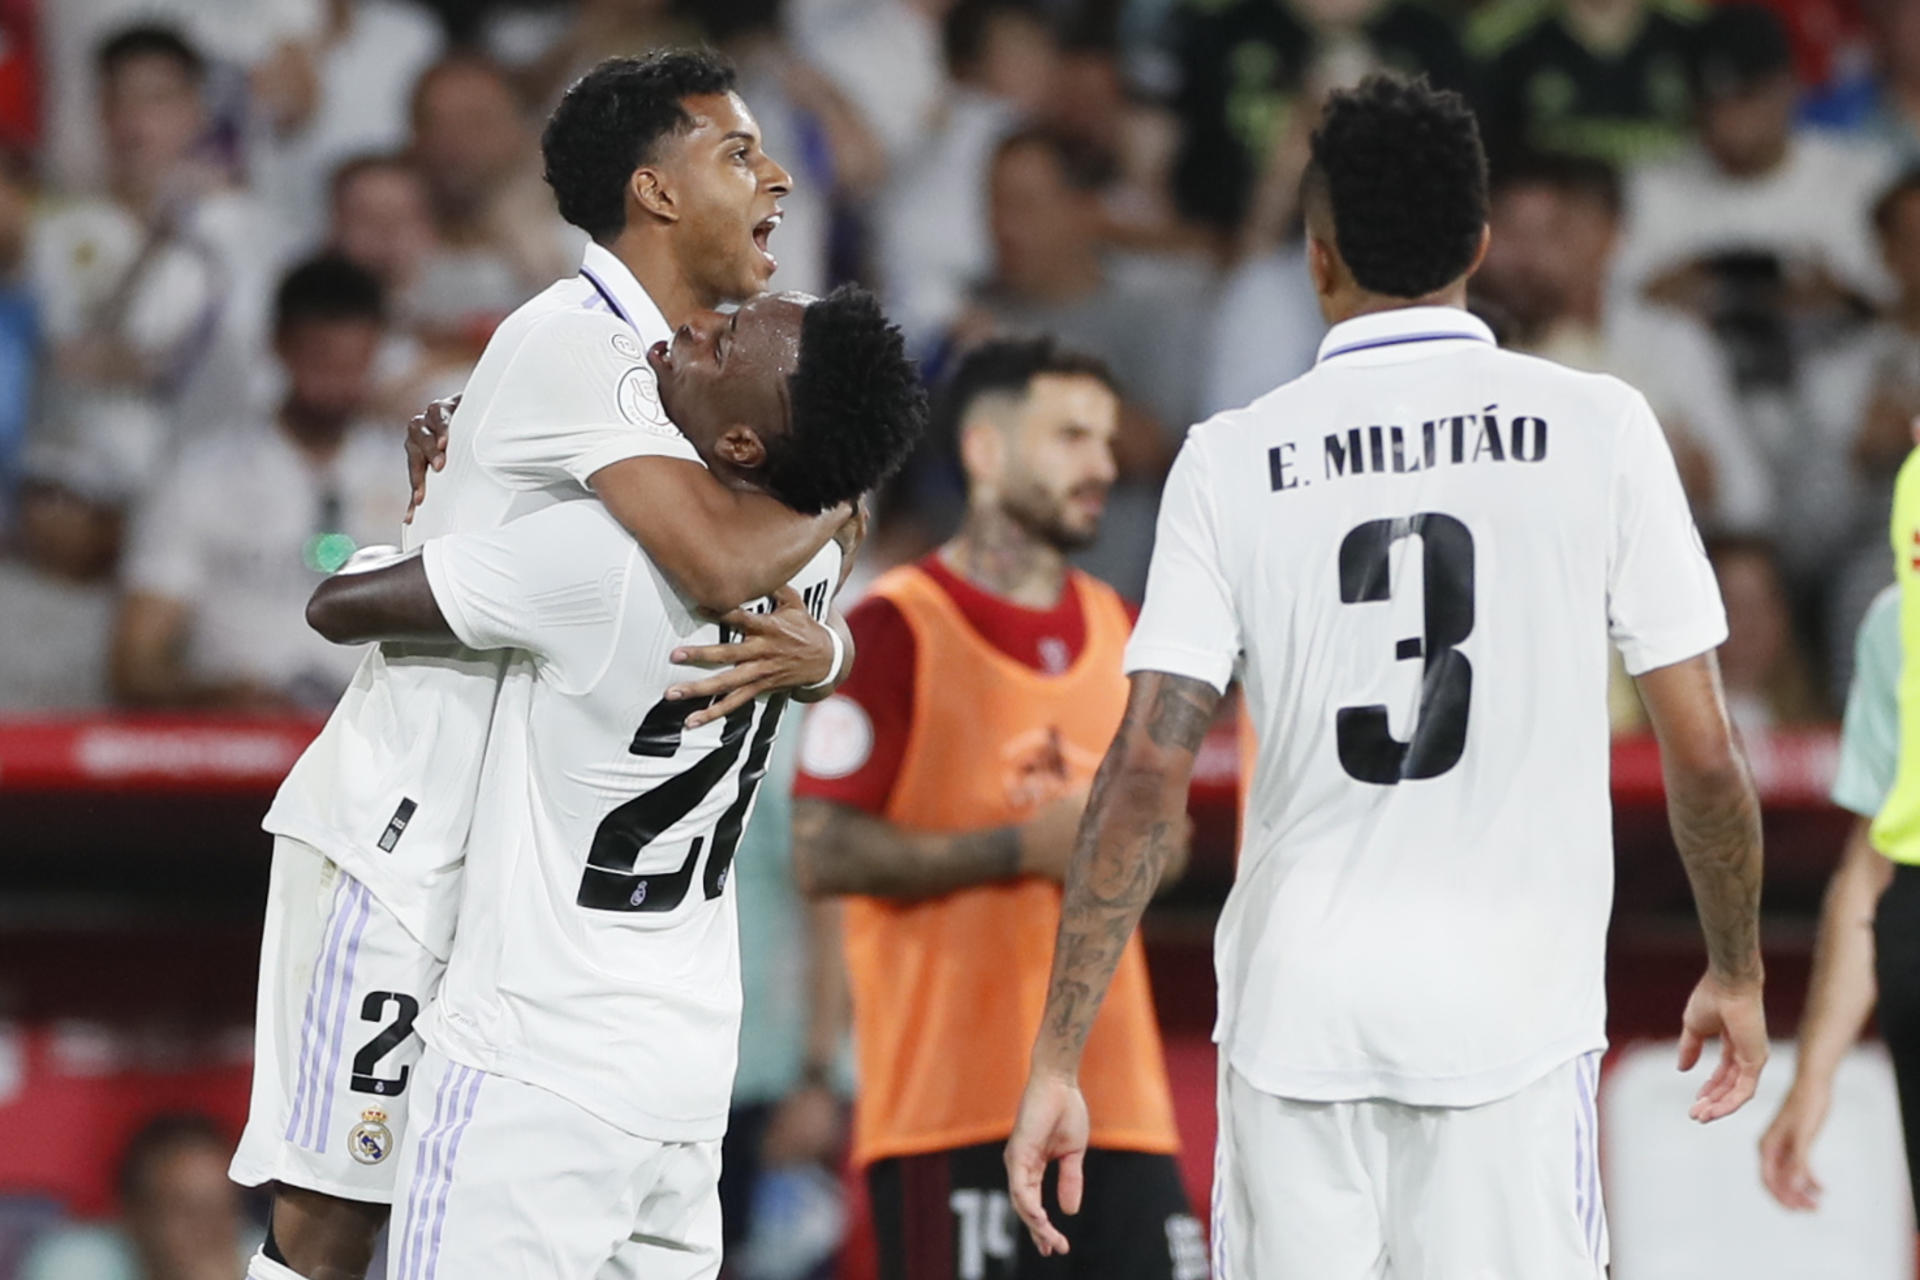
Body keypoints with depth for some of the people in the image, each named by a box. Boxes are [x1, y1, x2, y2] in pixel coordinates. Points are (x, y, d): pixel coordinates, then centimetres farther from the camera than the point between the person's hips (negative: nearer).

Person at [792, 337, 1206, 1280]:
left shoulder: (1114, 626, 17)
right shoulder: (897, 629, -5)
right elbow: (823, 855, -12)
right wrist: (1023, 848, -15)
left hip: (1115, 1091, 7)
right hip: (951, 1096, -7)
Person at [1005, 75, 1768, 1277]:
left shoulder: (1233, 458, 1)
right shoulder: (1597, 427, -1)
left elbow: (1148, 772, -5)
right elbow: (1705, 755, -1)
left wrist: (1059, 1060, -3)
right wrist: (1738, 974, 15)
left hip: (1298, 1010, 1)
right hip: (1515, 1016, -1)